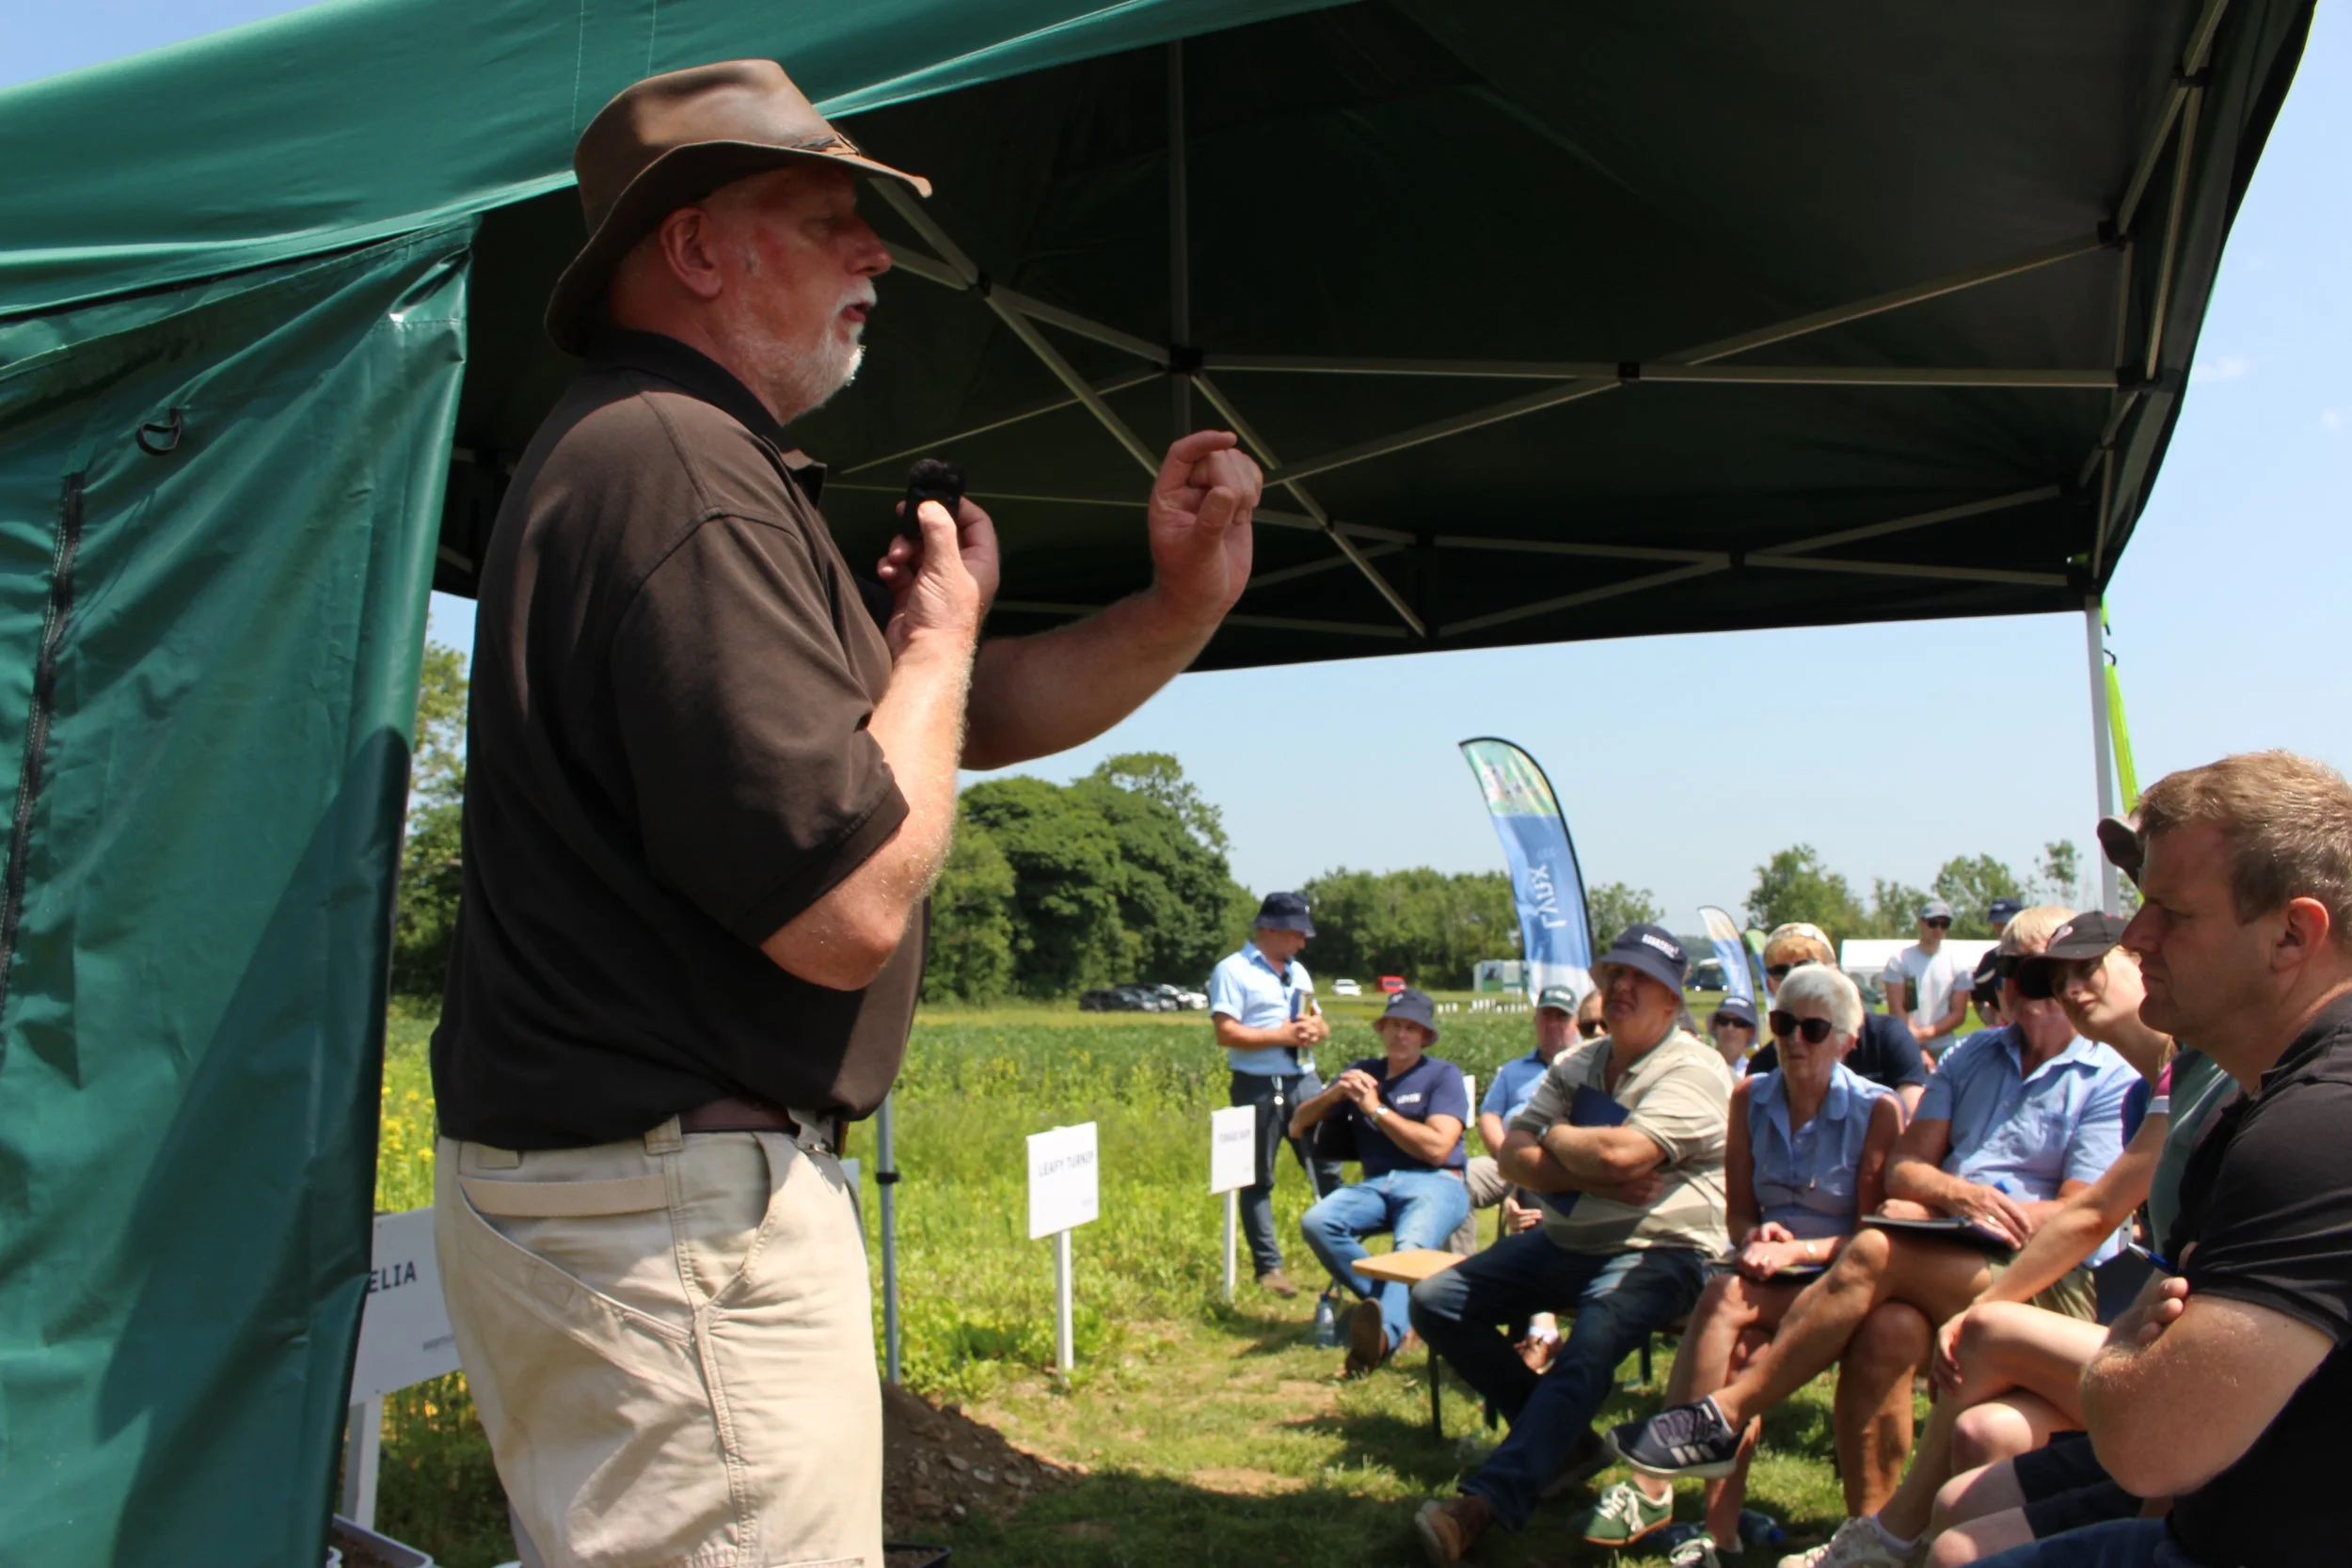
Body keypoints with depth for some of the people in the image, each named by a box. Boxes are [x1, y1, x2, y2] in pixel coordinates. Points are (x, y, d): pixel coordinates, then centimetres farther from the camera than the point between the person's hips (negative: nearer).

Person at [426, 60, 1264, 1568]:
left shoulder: (721, 471, 16)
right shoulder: (676, 468, -20)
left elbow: (974, 716, 20)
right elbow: (850, 908, -26)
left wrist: (1180, 608, 4)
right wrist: (941, 631, -9)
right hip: (675, 1214, -11)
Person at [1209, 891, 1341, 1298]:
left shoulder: (1298, 971, 18)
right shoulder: (1233, 970, -6)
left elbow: (1321, 1021, 21)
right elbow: (1226, 1033, -14)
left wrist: (1318, 1028, -3)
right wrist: (1283, 1036, -18)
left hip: (1305, 1081, 6)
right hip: (1258, 1086, -6)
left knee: (1328, 1169, 4)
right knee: (1258, 1180, 2)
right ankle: (1268, 1267, 9)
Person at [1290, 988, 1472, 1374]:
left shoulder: (1444, 1075, 6)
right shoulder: (1364, 1072, 20)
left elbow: (1437, 1148, -8)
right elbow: (1297, 1126, 19)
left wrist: (1376, 1110, -4)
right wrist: (1335, 1093, 0)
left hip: (1434, 1184, -5)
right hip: (1377, 1185, 5)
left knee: (1411, 1247, -37)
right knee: (1315, 1223, -26)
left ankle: (1384, 1332, -61)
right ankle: (1386, 1305, -21)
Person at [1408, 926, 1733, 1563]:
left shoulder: (1693, 1069, -10)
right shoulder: (1576, 1064, 12)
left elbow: (1619, 1151, -26)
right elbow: (1513, 1156, 2)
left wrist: (1556, 1136, -5)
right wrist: (1596, 1177, -14)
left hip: (1655, 1254, -8)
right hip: (1562, 1242, 8)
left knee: (1586, 1354, -34)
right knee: (1436, 1302, 0)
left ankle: (1485, 1503, -37)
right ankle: (1565, 1441, 5)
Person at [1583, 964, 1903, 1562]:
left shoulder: (1877, 1109, -5)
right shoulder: (1750, 1098, 5)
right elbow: (1739, 1209, 7)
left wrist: (1797, 1250, -22)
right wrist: (1754, 1237, -16)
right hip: (1767, 1272, 4)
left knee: (1728, 1299, -31)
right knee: (1740, 1344, -30)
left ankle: (1652, 1488, -28)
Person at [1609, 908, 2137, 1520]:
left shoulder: (2111, 1082, 4)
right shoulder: (1970, 1059, 20)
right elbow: (1904, 1167, 9)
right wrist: (1962, 1194, -13)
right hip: (1947, 1260, 4)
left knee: (1876, 1252, -31)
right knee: (1889, 1326, -32)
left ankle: (1724, 1417, -27)